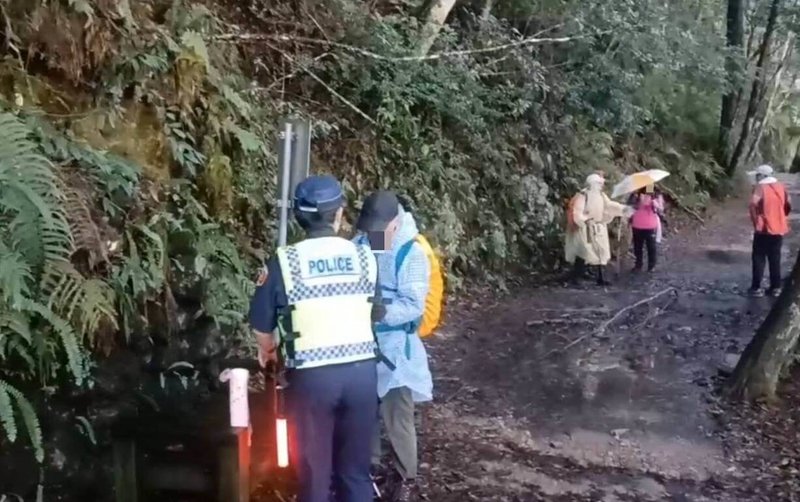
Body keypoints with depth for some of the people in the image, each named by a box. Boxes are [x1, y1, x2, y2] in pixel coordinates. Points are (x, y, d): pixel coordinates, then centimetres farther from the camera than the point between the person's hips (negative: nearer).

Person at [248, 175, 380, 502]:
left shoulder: (284, 263, -8)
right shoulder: (364, 257, 0)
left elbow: (261, 324, 1)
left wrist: (268, 351, 22)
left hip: (312, 376, -2)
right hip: (361, 370, 3)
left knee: (313, 471, 11)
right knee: (356, 469, 15)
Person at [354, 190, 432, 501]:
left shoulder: (412, 254, -16)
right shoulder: (359, 246, -3)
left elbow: (413, 306, -21)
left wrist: (379, 311, -34)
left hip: (394, 347, -5)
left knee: (397, 417, 3)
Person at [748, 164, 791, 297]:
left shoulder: (760, 187, -11)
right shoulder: (781, 187, 7)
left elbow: (753, 204, -27)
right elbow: (788, 205, 9)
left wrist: (755, 220, -15)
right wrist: (781, 219, 17)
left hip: (764, 229, -5)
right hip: (779, 229, 5)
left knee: (759, 259, 4)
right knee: (775, 259, 14)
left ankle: (756, 288, 5)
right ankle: (776, 287, 17)